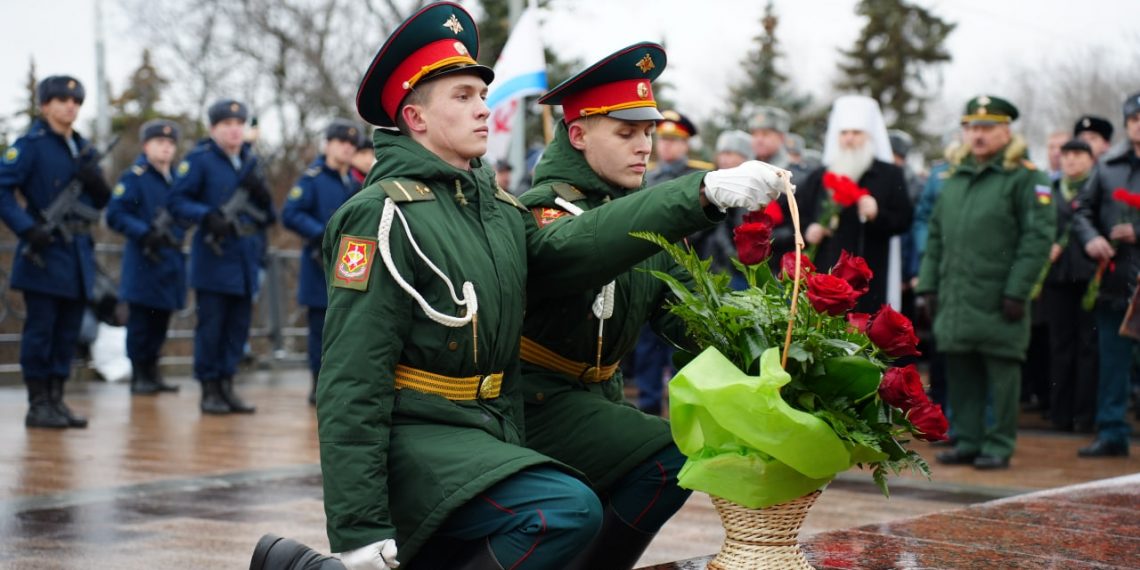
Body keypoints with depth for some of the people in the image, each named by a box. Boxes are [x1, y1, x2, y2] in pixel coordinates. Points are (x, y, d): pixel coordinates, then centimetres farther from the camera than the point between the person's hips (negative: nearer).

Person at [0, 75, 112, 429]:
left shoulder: (83, 148, 15)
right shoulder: (31, 144, -5)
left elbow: (102, 201, 17)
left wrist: (95, 179, -4)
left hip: (78, 253, 7)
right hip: (44, 252, -7)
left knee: (67, 332, 9)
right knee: (40, 330, -3)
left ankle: (56, 400, 16)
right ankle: (38, 406, 2)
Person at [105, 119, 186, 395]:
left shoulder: (178, 179, 14)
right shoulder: (134, 177, -5)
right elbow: (115, 215, -11)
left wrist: (175, 235, 5)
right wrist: (146, 233, -20)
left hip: (171, 261, 6)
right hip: (144, 262, -6)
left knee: (160, 321, 11)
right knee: (140, 322, -2)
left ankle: (152, 373, 19)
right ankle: (139, 376, 4)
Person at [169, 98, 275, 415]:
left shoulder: (251, 162, 15)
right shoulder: (199, 159, -2)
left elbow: (268, 217, 16)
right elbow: (177, 201, -9)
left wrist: (262, 195, -5)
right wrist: (208, 215, -22)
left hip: (245, 260, 6)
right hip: (214, 258, -6)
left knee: (238, 326, 8)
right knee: (211, 326, -3)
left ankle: (226, 386, 16)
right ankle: (209, 390, 3)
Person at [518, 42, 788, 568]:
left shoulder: (646, 213, 9)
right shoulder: (542, 208, -16)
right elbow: (577, 246, -42)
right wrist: (704, 191, -53)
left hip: (594, 395, 9)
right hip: (533, 402, -9)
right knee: (674, 458, -22)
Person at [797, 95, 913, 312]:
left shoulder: (890, 175, 7)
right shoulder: (819, 177, 17)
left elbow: (904, 220, 1)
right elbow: (799, 216, 23)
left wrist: (878, 214, -17)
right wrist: (807, 230, 2)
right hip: (824, 276, 3)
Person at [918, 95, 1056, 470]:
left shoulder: (1025, 178, -4)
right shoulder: (955, 178, 16)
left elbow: (1038, 237, -10)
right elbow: (935, 236, 20)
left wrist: (1017, 290, -15)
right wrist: (928, 284, 12)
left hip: (998, 303, -6)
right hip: (955, 299, 6)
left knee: (1001, 371, 0)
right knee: (961, 371, 9)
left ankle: (999, 446, 6)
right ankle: (967, 442, 18)